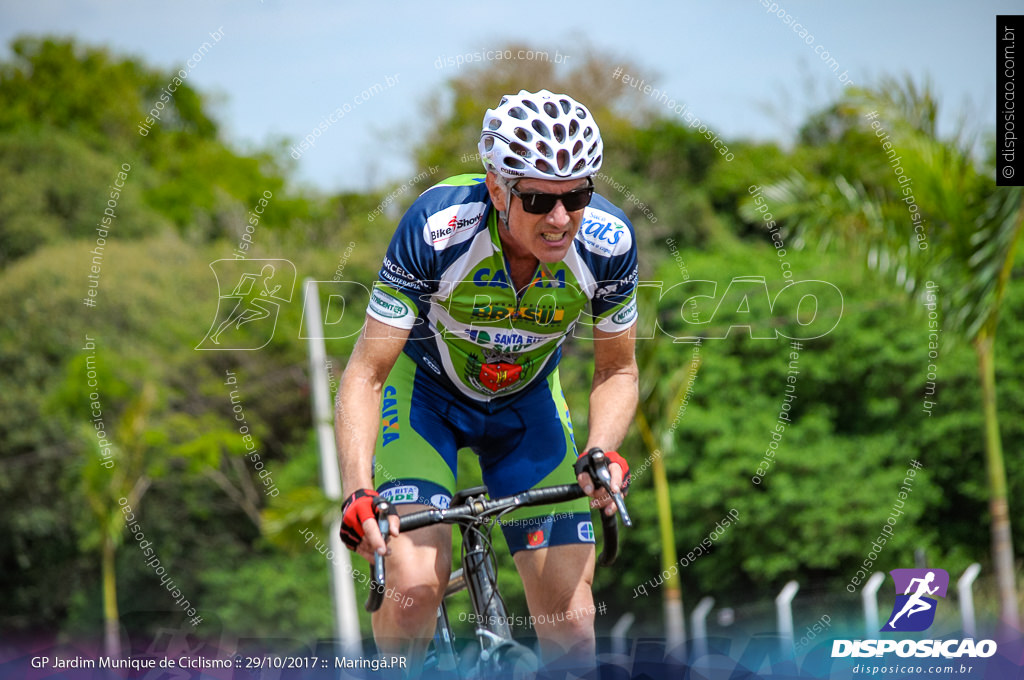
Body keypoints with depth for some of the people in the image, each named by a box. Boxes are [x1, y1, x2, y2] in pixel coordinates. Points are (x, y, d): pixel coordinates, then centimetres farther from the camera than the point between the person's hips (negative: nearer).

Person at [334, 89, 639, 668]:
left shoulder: (608, 241, -25)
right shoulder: (438, 228, -34)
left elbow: (617, 371, -9)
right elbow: (366, 374, -29)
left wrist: (602, 453, -29)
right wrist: (358, 494, -43)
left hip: (527, 401, 3)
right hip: (426, 390, -2)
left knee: (571, 621, -9)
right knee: (416, 587, -24)